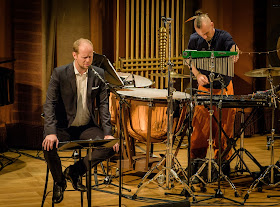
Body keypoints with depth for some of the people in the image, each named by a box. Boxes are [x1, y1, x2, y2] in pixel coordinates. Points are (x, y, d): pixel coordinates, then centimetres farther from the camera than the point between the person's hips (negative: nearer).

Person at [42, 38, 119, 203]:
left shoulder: (99, 74, -2)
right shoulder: (60, 73, -10)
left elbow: (103, 104, -1)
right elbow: (50, 104, -13)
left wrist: (108, 133, -12)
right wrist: (51, 132, -27)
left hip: (87, 127, 3)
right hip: (63, 126, -2)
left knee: (111, 146, -19)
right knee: (49, 147, -30)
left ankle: (74, 171, 4)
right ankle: (59, 182, 4)